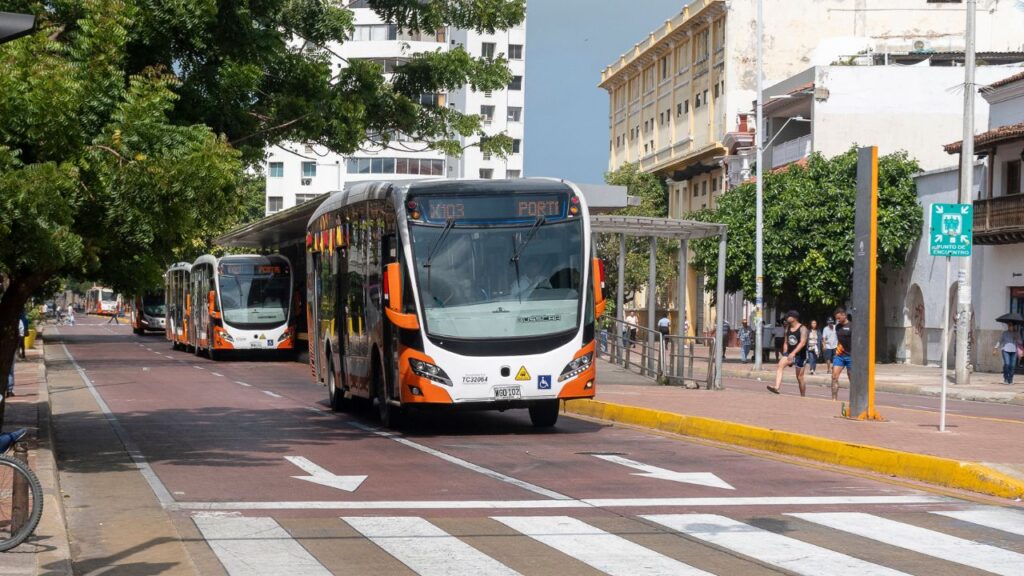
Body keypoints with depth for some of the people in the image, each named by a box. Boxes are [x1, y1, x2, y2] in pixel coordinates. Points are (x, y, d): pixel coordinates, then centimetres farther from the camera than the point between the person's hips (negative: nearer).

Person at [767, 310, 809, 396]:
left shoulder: (802, 329, -10)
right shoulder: (788, 328, 10)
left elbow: (802, 343, -22)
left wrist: (793, 353, -33)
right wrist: (785, 355, 10)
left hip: (800, 354, -5)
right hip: (790, 353, 5)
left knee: (799, 377, 2)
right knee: (780, 365, -24)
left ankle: (803, 397, 16)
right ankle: (776, 387, -37)